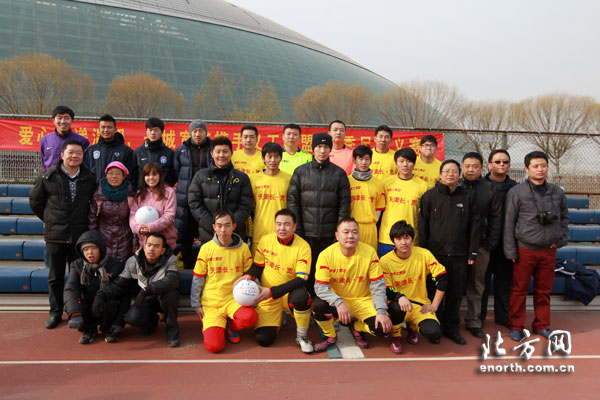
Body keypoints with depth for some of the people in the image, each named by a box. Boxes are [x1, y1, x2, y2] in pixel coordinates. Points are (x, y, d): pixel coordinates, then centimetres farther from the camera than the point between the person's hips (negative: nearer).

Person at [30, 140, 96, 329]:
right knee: (55, 277, 10)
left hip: (80, 236, 0)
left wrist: (84, 222, 8)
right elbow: (35, 201, 9)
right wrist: (50, 219, 8)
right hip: (55, 235, 0)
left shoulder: (90, 178, 2)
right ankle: (55, 313, 23)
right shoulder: (48, 176, -1)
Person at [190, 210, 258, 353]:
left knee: (250, 317, -33)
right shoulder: (206, 248, 0)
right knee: (214, 345, -20)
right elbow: (198, 279, 6)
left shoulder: (243, 248, 1)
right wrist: (196, 305, 5)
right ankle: (209, 325, 17)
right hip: (211, 302, -1)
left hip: (234, 299, 1)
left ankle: (230, 326, 3)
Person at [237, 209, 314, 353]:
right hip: (267, 296, 2)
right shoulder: (265, 240, -4)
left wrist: (272, 291, -28)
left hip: (289, 293, -2)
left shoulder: (303, 246, -14)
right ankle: (278, 319, 22)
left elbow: (301, 280, -20)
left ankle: (302, 336, -10)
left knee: (301, 296, -39)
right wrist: (248, 276, -14)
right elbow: (257, 266, 10)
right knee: (263, 339, -15)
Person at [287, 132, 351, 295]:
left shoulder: (339, 173, 7)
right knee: (306, 271, 7)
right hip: (306, 233, 0)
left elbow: (344, 204, 4)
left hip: (330, 235, 0)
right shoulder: (300, 171, 7)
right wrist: (297, 231, -3)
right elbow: (293, 202, 4)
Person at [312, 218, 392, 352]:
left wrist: (381, 311, -18)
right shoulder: (326, 255, -15)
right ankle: (330, 336, 3)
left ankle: (357, 328, 15)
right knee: (318, 305, -31)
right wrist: (338, 303, -33)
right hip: (337, 301, 0)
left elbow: (377, 285, -8)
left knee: (383, 328, -22)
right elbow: (320, 287, -17)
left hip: (363, 300, 1)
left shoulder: (369, 252, -12)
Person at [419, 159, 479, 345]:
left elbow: (474, 226, 9)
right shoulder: (430, 196, 2)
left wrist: (472, 252, 4)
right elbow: (422, 225, 1)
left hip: (459, 254, 2)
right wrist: (423, 251, -3)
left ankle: (452, 327, 21)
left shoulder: (467, 198, 8)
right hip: (436, 252, -2)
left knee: (456, 293, 8)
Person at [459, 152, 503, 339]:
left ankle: (473, 321, 21)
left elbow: (496, 218, 8)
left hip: (480, 246, 2)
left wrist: (491, 244, 1)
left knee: (476, 286, 10)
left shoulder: (489, 189, 7)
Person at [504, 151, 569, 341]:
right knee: (519, 290, 4)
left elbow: (564, 217, 19)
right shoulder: (517, 192, -6)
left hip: (549, 251, 4)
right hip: (524, 250, -3)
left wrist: (561, 238, 4)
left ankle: (542, 324, 28)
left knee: (544, 290, 13)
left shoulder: (557, 193, 7)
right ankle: (516, 326, 17)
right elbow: (508, 223, -6)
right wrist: (510, 251, -8)